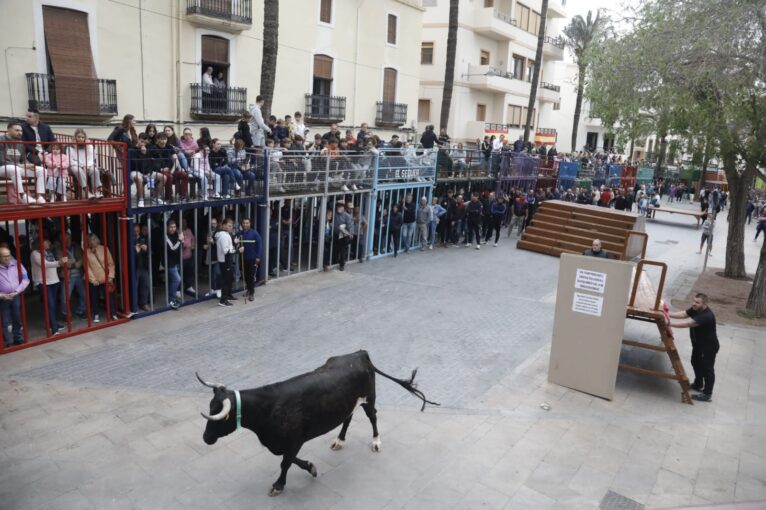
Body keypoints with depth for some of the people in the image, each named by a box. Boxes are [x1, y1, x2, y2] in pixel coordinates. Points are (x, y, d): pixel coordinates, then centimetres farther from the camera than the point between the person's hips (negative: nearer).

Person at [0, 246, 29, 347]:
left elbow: (25, 279, -1)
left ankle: (18, 339, 27)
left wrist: (17, 291, -11)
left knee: (17, 319, 13)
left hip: (16, 297, 2)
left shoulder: (16, 264, -3)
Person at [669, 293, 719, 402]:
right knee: (696, 363, 24)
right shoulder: (695, 309, -7)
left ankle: (707, 394, 15)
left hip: (709, 347, -10)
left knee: (707, 369, 3)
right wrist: (667, 314, -23)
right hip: (698, 344, 10)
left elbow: (687, 324, -41)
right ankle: (698, 385, 44)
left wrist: (669, 323, -43)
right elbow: (683, 314, -8)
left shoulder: (707, 316, -35)